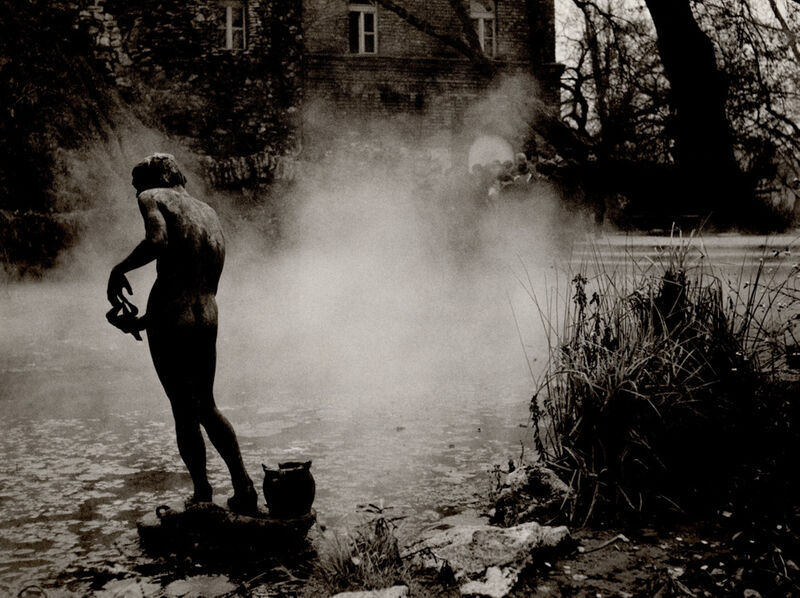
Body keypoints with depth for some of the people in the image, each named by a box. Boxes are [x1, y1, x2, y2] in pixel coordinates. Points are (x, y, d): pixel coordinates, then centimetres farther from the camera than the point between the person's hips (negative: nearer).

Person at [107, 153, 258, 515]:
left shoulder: (153, 198, 0)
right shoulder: (210, 214, 20)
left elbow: (157, 240, -24)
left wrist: (118, 271, -7)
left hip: (171, 320, -6)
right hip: (208, 320, 6)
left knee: (184, 412, 6)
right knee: (207, 408, 21)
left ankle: (203, 495, 13)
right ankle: (244, 489, 22)